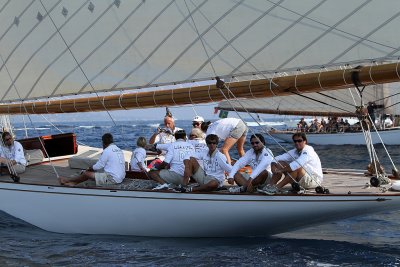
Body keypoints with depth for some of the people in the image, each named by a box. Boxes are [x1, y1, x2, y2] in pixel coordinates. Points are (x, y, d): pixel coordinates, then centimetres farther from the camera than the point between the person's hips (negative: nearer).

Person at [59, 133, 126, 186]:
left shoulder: (107, 151, -14)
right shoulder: (119, 150, 12)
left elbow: (98, 166, -9)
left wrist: (90, 168, 11)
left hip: (112, 179, -9)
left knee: (86, 174, 1)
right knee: (92, 172, 18)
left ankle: (67, 180, 20)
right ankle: (74, 182, 26)